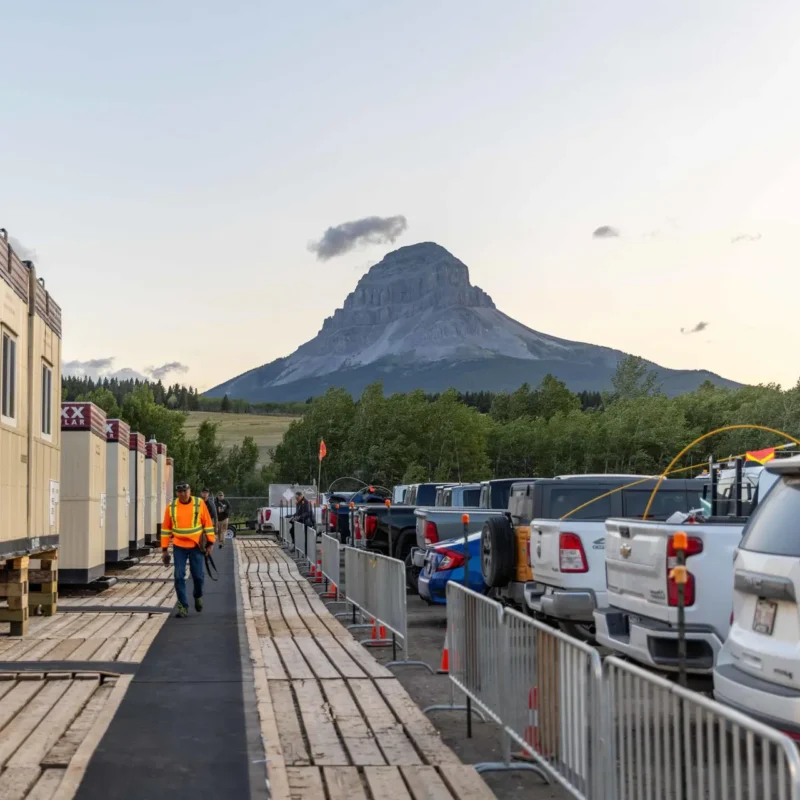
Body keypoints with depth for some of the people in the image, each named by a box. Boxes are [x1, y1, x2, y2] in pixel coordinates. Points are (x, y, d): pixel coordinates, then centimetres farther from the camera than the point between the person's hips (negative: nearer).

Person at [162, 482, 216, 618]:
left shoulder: (199, 503, -7)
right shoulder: (171, 507, -3)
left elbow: (208, 523, -1)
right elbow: (166, 528, 4)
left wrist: (210, 543, -4)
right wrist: (164, 549, 3)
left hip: (196, 546, -1)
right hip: (179, 547, 1)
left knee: (198, 576, 4)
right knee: (179, 577, -4)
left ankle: (198, 596, 35)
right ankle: (183, 607, 4)